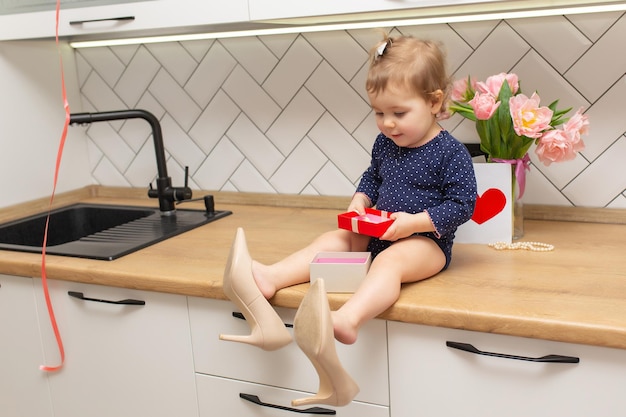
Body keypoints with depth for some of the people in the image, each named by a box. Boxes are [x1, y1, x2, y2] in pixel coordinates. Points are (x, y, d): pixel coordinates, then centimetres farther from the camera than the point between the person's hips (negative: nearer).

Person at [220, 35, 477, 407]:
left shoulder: (451, 153, -13)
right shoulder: (385, 143, 7)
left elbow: (463, 204, -13)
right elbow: (372, 177, 24)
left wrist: (415, 222, -22)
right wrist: (360, 202, 3)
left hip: (426, 241, -8)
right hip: (377, 234, 8)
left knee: (390, 260, -36)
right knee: (333, 239, -9)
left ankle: (345, 321, -65)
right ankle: (267, 280, -31)